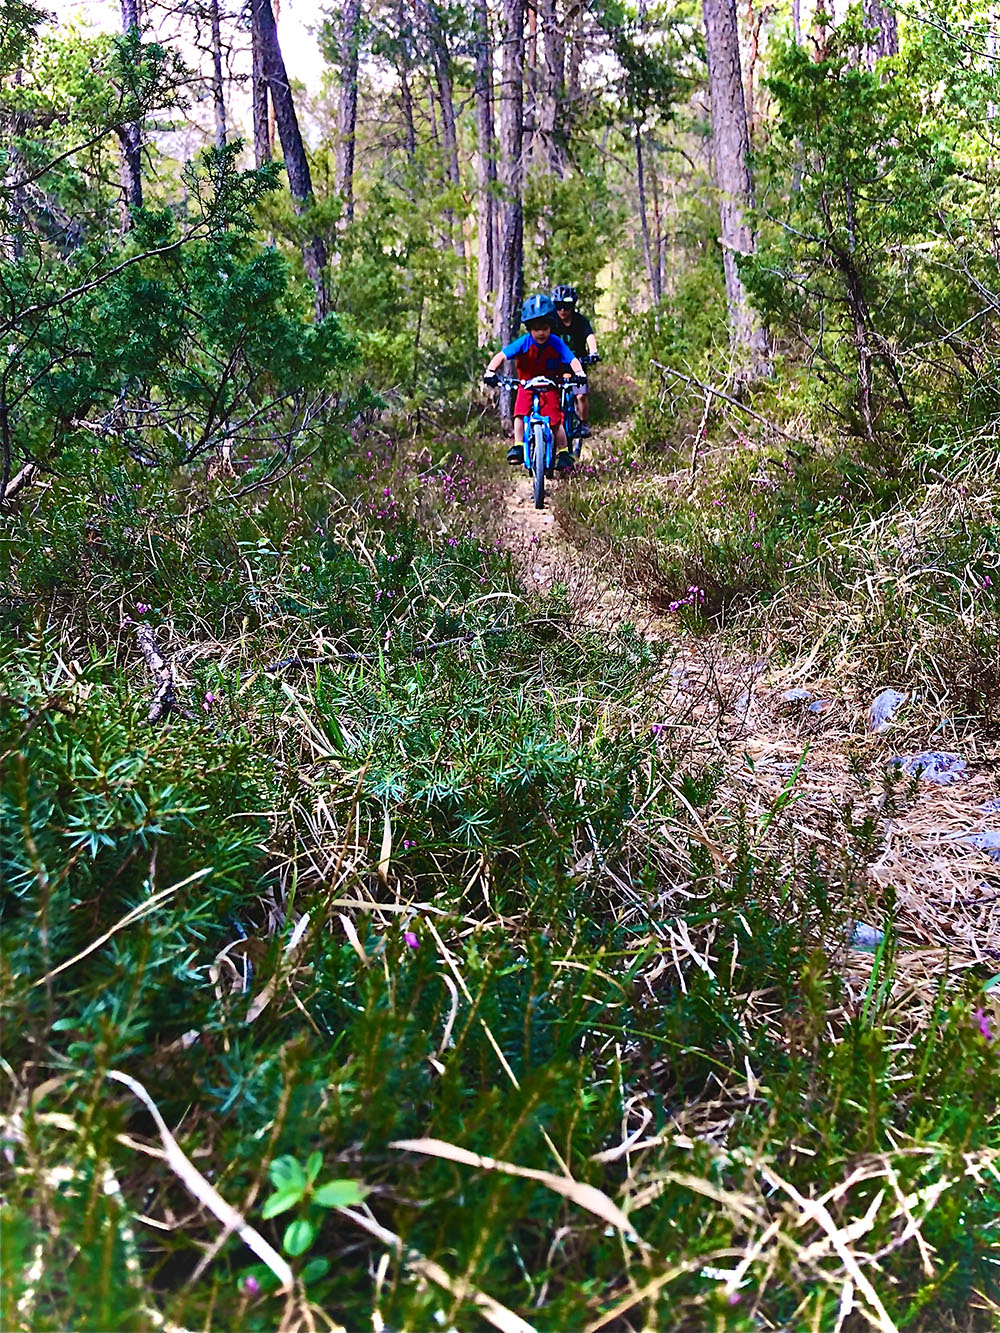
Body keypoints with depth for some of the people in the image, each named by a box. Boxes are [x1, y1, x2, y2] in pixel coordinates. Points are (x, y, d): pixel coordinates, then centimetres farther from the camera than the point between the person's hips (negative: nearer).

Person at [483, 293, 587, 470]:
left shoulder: (556, 343, -16)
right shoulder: (524, 343, -18)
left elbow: (572, 360, -21)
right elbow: (501, 356, -22)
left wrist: (579, 373, -42)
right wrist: (490, 372, -38)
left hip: (549, 387, -1)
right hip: (527, 386, 1)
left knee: (555, 420, -12)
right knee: (520, 414, -20)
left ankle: (564, 452, 2)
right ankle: (518, 446, -8)